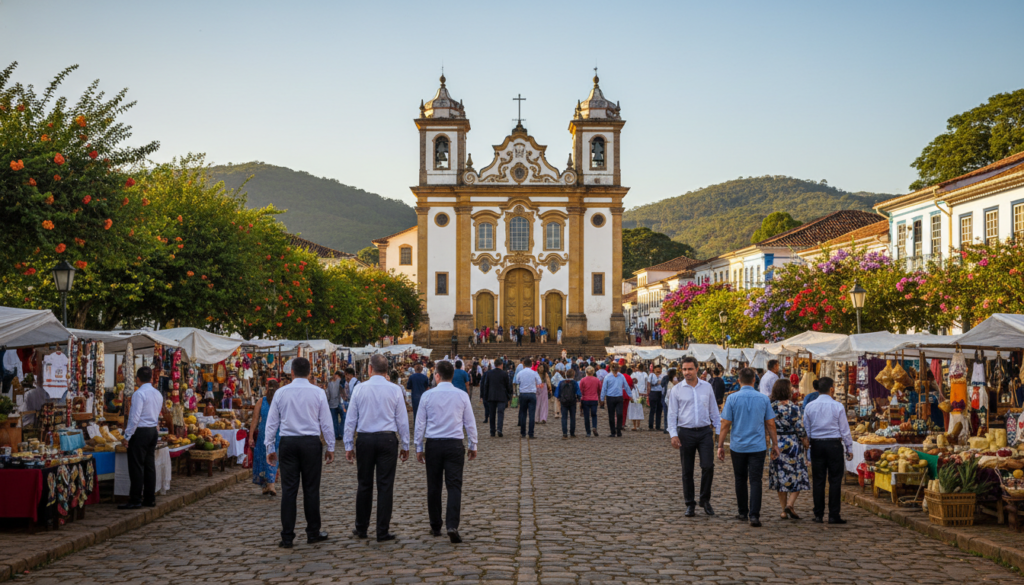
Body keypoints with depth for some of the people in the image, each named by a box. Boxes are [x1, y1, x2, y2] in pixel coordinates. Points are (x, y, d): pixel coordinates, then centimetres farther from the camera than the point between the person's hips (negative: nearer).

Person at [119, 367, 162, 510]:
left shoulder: (139, 394, -14)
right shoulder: (158, 394, 11)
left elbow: (135, 417, -18)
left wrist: (127, 436, -13)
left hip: (140, 432, -8)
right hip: (153, 431, 8)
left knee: (136, 467, -4)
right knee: (150, 466, 11)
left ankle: (135, 500, -2)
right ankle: (150, 499, 14)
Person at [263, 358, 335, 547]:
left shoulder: (281, 393, 2)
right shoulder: (318, 393, -1)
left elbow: (271, 423, 5)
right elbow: (326, 422, 1)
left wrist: (270, 448, 13)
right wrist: (330, 447, 9)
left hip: (288, 443, 1)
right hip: (311, 442, -1)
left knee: (288, 489, 3)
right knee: (311, 489, 7)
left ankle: (287, 537, 4)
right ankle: (313, 533, 15)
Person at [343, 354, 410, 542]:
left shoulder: (360, 389, -1)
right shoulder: (395, 390, -2)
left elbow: (351, 419, 2)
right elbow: (402, 420, 1)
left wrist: (349, 445, 9)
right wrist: (405, 445, 10)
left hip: (365, 440, 1)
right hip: (388, 440, -1)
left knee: (364, 484, 11)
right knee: (386, 485, 2)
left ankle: (361, 528, 21)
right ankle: (383, 532, 4)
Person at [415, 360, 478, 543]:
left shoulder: (428, 396, -2)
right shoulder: (462, 395, -1)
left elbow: (420, 423, 3)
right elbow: (470, 423, 4)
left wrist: (419, 448, 11)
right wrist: (473, 445, 14)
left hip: (433, 445, 0)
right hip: (455, 445, 0)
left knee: (433, 487, 10)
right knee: (454, 486, -2)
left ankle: (435, 527, 19)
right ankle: (452, 526, -16)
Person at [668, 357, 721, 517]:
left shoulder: (707, 387, 7)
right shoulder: (677, 389, 2)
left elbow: (714, 411, 13)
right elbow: (672, 414, 3)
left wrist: (719, 430, 8)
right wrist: (673, 434, -8)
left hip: (705, 432, 1)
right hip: (685, 432, 0)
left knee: (708, 466, -10)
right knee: (687, 471, 5)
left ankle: (705, 500, 9)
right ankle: (689, 504, 17)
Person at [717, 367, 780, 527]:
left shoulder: (732, 398, -5)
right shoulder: (764, 399, -1)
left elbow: (725, 424, -5)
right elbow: (770, 424, 3)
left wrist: (721, 445, 2)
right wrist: (775, 444, 13)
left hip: (738, 447, 0)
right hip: (758, 447, 0)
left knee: (740, 480, 14)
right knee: (755, 481, -1)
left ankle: (743, 513, 23)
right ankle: (754, 515, -12)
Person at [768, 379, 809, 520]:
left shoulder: (771, 407, -1)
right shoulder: (793, 407, -13)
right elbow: (800, 429, -11)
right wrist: (806, 442, 1)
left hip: (777, 444, 4)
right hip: (793, 444, -4)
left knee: (781, 476, 10)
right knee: (797, 475, 6)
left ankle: (784, 511, 13)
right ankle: (790, 504, -11)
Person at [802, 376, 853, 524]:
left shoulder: (810, 406, 3)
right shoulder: (837, 406, -6)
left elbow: (806, 429, 8)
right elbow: (844, 429, -2)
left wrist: (808, 445, 17)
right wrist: (849, 449, 5)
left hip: (816, 444, 3)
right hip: (834, 444, -3)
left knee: (818, 480, 6)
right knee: (835, 480, 1)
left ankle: (819, 515, 8)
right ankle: (834, 515, 0)